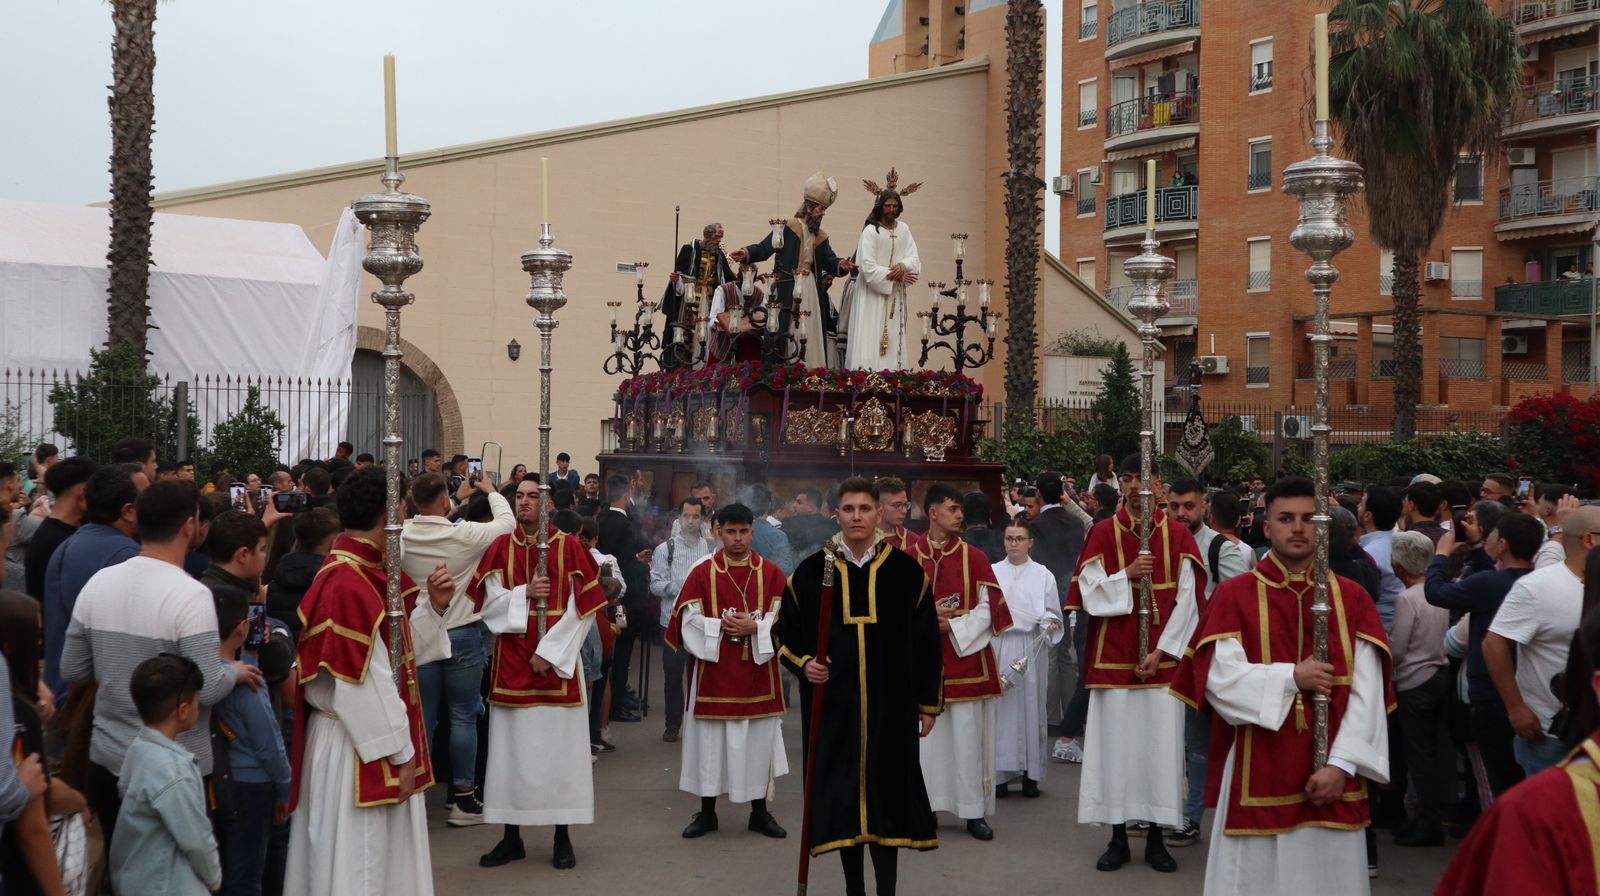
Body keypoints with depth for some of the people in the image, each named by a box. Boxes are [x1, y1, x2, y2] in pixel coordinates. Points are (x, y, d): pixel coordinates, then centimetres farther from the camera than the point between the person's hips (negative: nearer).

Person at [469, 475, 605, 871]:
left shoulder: (570, 547, -3)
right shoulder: (500, 548, 5)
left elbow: (584, 609, -6)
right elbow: (489, 603, 0)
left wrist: (549, 652, -11)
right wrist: (525, 593, -17)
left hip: (557, 661, -2)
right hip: (511, 661, 2)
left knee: (558, 745, 1)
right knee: (512, 746, 5)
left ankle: (562, 837, 12)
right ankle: (512, 836, 15)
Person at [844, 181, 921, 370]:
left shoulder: (904, 229, 8)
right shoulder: (870, 231, -8)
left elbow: (914, 258, 4)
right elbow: (868, 267, -15)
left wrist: (903, 265, -19)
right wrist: (894, 276, -16)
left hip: (895, 295, 5)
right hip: (872, 293, -5)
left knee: (893, 342, 3)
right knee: (870, 340, -9)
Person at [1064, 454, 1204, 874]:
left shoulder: (1178, 535, 3)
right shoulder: (1102, 533, 3)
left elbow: (1186, 600, -2)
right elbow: (1089, 591, -2)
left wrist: (1161, 652, -9)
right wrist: (1127, 574, -16)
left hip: (1162, 659, 0)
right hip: (1114, 657, 0)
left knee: (1160, 742, 1)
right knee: (1116, 741, 2)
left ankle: (1156, 837, 12)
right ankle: (1118, 837, 11)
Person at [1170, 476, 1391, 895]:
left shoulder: (1352, 598, 3)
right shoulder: (1234, 596, -2)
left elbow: (1367, 692, -4)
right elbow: (1221, 681, -11)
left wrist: (1342, 764, -13)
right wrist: (1291, 678, -16)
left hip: (1331, 777, 2)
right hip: (1259, 776, -2)